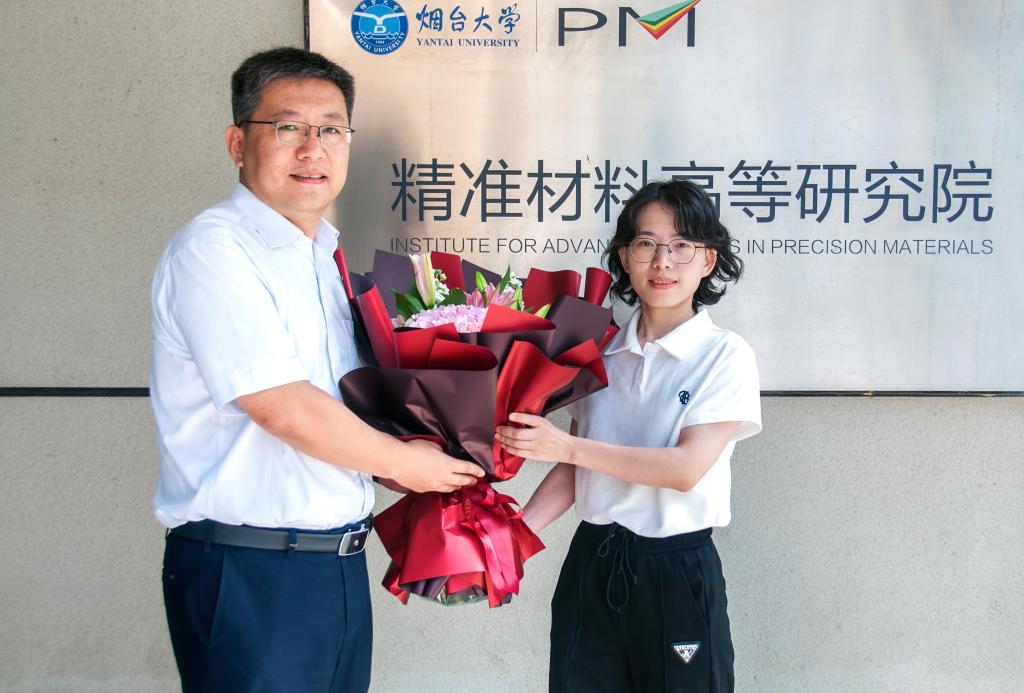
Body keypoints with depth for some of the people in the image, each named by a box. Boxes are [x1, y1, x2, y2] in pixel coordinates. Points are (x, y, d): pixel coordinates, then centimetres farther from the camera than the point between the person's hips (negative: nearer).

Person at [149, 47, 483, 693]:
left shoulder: (324, 253, 12)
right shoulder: (212, 250, -15)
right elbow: (287, 410, -20)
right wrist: (402, 461, -7)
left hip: (339, 560, 8)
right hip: (247, 571, -8)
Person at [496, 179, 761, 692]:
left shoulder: (723, 356, -7)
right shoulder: (601, 351, 5)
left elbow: (686, 468, -17)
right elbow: (574, 468, 6)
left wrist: (566, 445, -20)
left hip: (678, 571, -3)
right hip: (591, 563, 4)